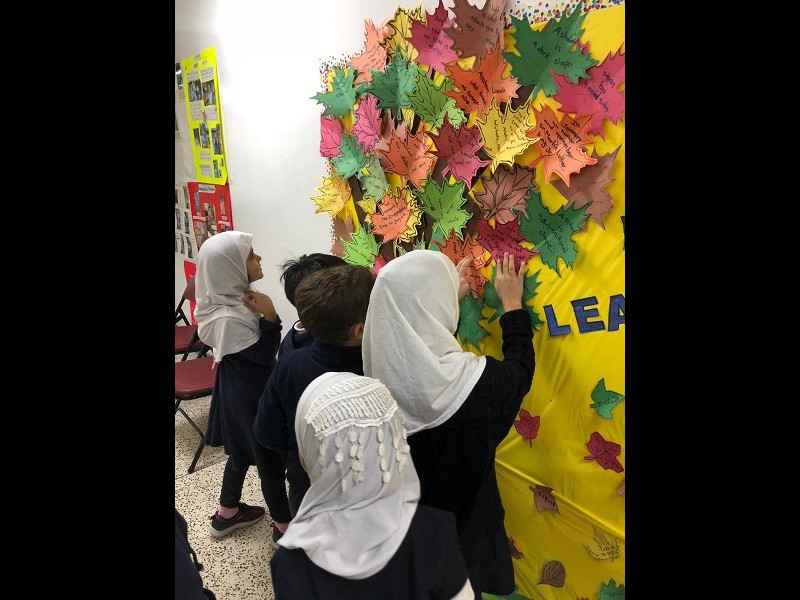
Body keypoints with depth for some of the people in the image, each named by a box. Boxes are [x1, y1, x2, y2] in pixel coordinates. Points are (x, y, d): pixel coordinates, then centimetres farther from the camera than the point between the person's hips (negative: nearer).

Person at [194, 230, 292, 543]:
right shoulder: (228, 318, -33)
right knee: (271, 458, 9)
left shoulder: (231, 298, -4)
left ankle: (227, 513, 46)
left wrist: (259, 314, 1)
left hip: (240, 389, 9)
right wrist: (269, 315, -31)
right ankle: (283, 525, 30)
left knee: (242, 452, 26)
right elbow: (263, 355, -24)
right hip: (250, 395, -9)